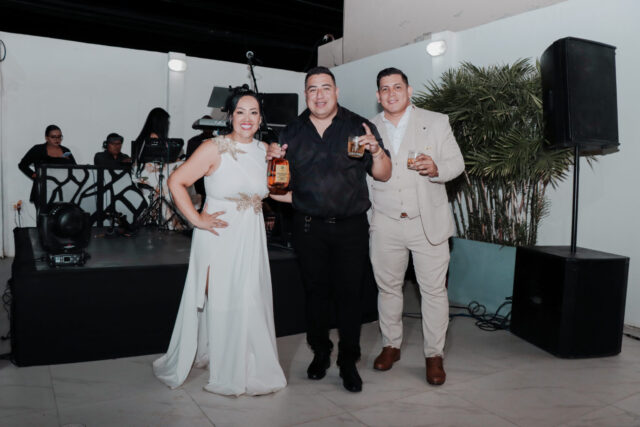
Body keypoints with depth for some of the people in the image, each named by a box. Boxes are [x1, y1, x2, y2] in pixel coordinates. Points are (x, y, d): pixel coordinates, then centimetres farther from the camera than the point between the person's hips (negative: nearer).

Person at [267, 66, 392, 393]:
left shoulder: (358, 127, 2)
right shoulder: (292, 132, 9)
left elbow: (383, 175, 1)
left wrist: (376, 150, -18)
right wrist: (273, 159, -4)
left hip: (351, 227, -2)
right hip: (309, 227, 2)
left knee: (349, 293, 1)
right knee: (316, 290, 11)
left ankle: (348, 362, 16)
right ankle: (320, 353, 29)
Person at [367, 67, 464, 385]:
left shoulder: (436, 122, 5)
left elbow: (457, 162, 3)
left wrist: (437, 168, -18)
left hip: (428, 222, -2)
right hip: (385, 225, 2)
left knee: (434, 290, 1)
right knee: (387, 287, 10)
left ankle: (434, 356, 15)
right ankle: (391, 346, 28)